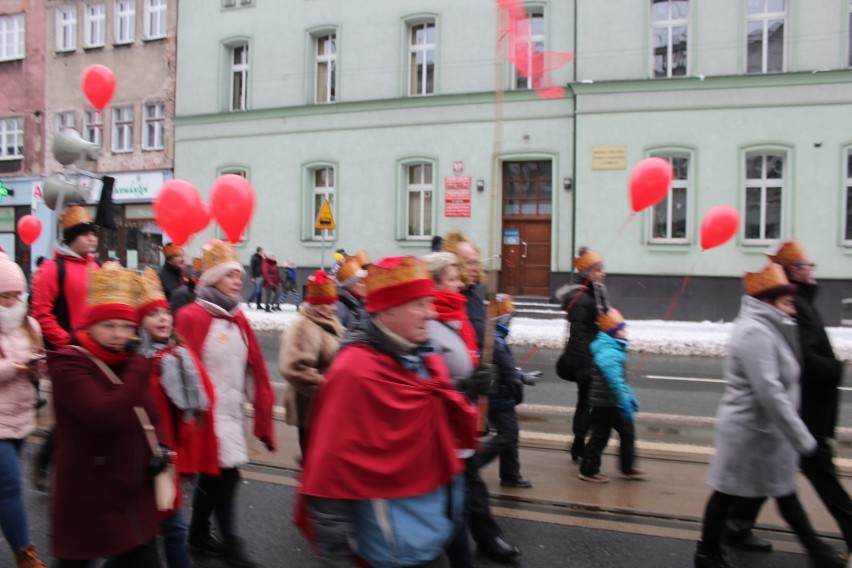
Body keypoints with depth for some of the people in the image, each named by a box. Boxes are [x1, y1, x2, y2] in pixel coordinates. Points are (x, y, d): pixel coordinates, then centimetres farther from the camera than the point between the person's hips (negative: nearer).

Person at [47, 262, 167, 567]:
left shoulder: (131, 363, 5)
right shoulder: (68, 365, -15)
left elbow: (150, 416, 18)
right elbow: (106, 415, -31)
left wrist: (159, 448, 0)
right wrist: (139, 368, -22)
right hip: (85, 507, -6)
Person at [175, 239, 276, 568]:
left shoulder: (238, 319, 9)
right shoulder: (192, 317, -14)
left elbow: (254, 368, 10)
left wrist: (261, 403, 7)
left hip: (233, 411, 7)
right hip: (209, 412, -7)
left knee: (212, 475, 17)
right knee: (225, 473, -5)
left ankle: (199, 536, 33)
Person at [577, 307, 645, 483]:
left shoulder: (614, 349, 10)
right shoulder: (609, 353, -24)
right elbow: (614, 381, -29)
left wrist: (630, 398, 22)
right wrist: (625, 404, -27)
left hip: (611, 403, 10)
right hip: (605, 403, -10)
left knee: (627, 431, 16)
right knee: (600, 436, 1)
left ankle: (628, 467, 29)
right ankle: (588, 470, 14)